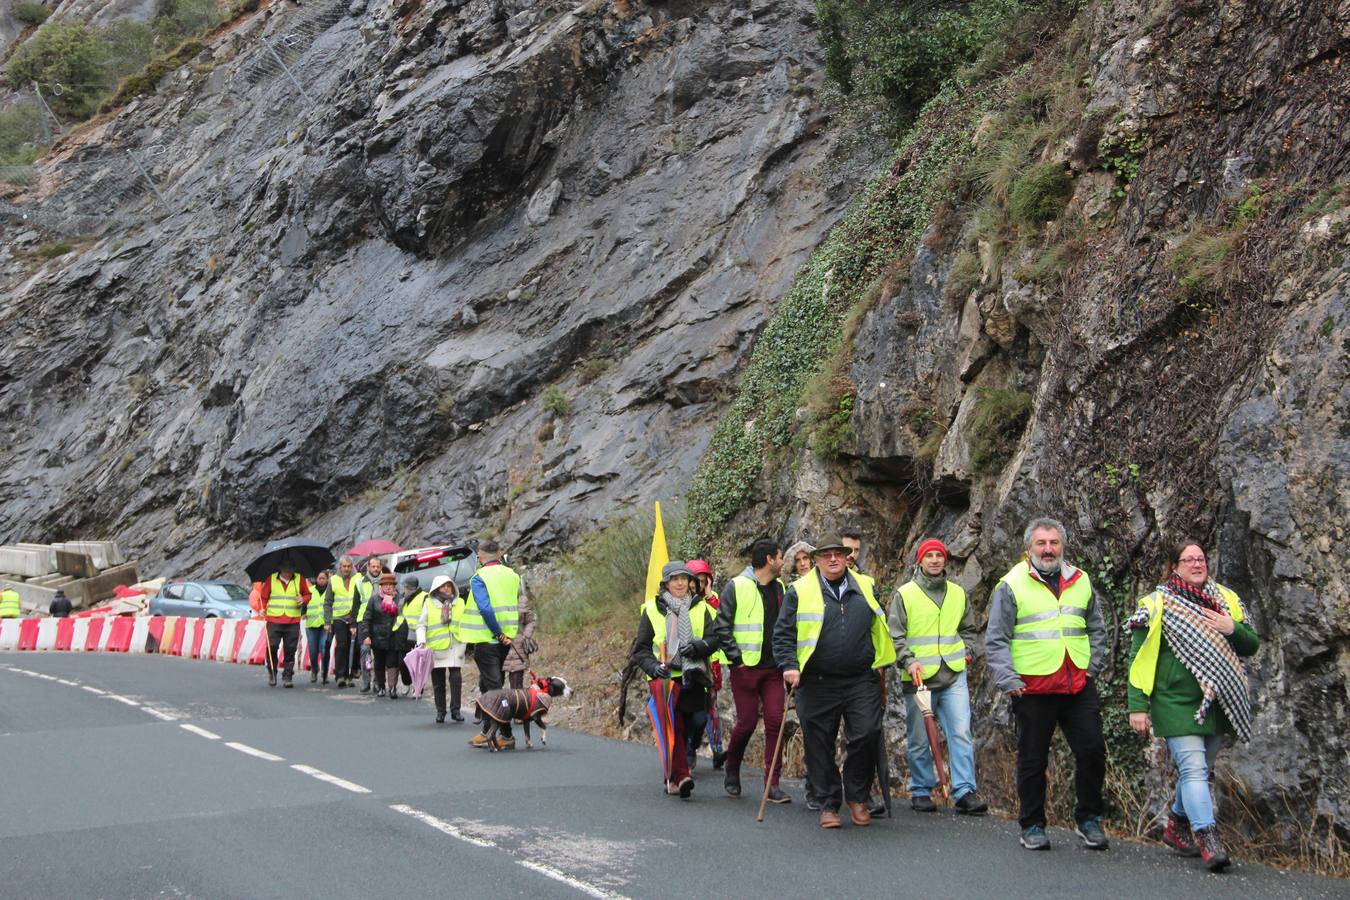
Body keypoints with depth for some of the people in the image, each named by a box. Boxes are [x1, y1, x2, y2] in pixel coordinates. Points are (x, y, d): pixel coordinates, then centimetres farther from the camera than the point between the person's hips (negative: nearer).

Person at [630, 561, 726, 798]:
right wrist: (653, 666, -11)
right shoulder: (652, 610, 8)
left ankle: (672, 778, 25)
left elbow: (715, 638, 2)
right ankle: (681, 775, -31)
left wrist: (698, 646, -18)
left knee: (683, 729, 9)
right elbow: (640, 648, 8)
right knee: (673, 724, -23)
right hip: (663, 676, -3)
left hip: (692, 679, 3)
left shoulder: (701, 609, 14)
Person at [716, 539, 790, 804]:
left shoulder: (780, 588, 12)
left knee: (775, 722, -4)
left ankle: (773, 784, 0)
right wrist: (735, 657, -10)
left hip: (774, 668, 4)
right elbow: (722, 627, -6)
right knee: (746, 722, 0)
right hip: (746, 668, -4)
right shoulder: (736, 587, -5)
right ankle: (731, 770, 25)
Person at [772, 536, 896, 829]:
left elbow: (879, 627, 24)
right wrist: (790, 666, -11)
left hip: (861, 681, 1)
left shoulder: (865, 589, 11)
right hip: (817, 685, -1)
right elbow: (782, 634, 1)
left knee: (867, 735, -9)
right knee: (820, 747, 3)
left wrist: (880, 663, 21)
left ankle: (857, 797, 12)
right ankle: (828, 805, 16)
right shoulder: (799, 591, 2)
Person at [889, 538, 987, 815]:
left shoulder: (958, 593, 12)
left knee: (961, 733, -8)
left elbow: (968, 629, 25)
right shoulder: (905, 594, 0)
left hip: (954, 676, 3)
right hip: (918, 677, -2)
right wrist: (908, 661, -16)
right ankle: (921, 790, 18)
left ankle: (965, 792, -6)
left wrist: (965, 652, 9)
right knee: (919, 740, 5)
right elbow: (895, 636, -3)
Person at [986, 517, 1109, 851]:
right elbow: (996, 639, -4)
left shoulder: (1081, 582, 11)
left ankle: (1088, 820, 19)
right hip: (1032, 688, -4)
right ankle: (1032, 826, 18)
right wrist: (1008, 680, -11)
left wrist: (1093, 665, 10)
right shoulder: (1011, 585, -3)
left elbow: (1096, 629, 22)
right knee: (1033, 760, 5)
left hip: (1079, 686, 4)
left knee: (1092, 751, 2)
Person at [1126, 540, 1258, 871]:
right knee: (1193, 769, -15)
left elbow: (1252, 645, 11)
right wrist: (1137, 706, -10)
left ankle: (1177, 828, 31)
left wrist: (1232, 629, -11)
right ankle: (1209, 840, -18)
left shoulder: (1226, 601, 11)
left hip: (1216, 704, 5)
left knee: (1198, 771, 14)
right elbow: (1140, 658, -5)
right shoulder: (1157, 605, -3)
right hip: (1177, 703, -5)